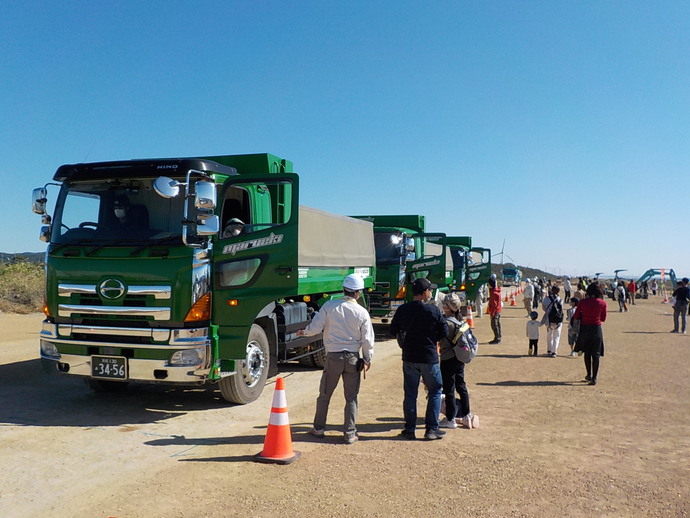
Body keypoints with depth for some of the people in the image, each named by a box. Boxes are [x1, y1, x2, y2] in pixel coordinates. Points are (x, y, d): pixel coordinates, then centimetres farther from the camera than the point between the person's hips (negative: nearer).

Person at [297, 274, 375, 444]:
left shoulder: (330, 306, -8)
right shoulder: (362, 313, -6)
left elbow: (315, 327, -8)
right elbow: (368, 340, -2)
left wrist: (303, 332, 13)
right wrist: (367, 360, 11)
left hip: (333, 356, 0)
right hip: (353, 358, 0)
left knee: (324, 395, 15)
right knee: (351, 398, 10)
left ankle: (319, 428, 25)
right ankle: (350, 434, 12)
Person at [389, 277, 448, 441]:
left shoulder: (402, 310, -2)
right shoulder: (433, 310, -11)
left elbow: (392, 331, 4)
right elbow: (444, 331, -5)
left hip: (409, 358, 3)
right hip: (429, 358, -3)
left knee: (410, 395, 11)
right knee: (435, 392, 12)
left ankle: (409, 430, 15)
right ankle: (431, 429, 11)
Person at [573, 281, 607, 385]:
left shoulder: (582, 302, -9)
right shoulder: (602, 303, -8)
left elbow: (576, 317, -3)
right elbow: (603, 319, 2)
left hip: (585, 329, 1)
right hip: (597, 329, -1)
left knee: (587, 353, 17)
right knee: (596, 354, 5)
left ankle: (589, 375, 26)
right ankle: (594, 378, 2)